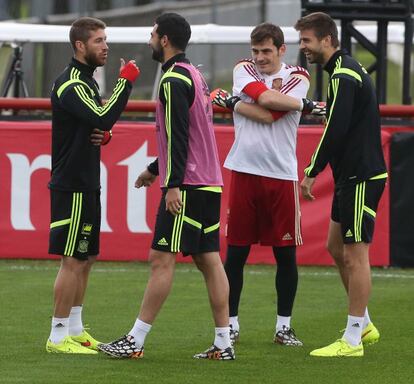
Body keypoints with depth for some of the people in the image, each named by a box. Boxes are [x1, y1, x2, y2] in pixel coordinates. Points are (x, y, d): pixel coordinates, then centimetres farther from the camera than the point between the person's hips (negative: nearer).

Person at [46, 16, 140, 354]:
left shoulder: (87, 81, 16)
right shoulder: (71, 84, -15)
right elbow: (103, 118, -28)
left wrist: (104, 134, 3)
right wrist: (125, 81, -21)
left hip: (86, 184, 10)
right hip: (72, 186, -10)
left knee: (85, 260, 13)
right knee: (73, 261, -8)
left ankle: (75, 330, 20)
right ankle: (59, 336, -4)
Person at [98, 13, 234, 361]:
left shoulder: (174, 80, -12)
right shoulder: (193, 75, 18)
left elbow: (178, 136, -20)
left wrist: (173, 184, -23)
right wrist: (155, 169, 33)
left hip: (187, 187, -9)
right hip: (208, 184, 10)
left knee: (162, 259, -7)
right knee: (208, 260, 7)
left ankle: (136, 341, -6)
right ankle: (224, 343, 4)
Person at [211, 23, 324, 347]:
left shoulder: (297, 77, 2)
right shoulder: (244, 70, 7)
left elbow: (268, 116, -12)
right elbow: (267, 100, -14)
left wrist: (232, 102, -5)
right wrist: (302, 104, -11)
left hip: (282, 175, -1)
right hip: (245, 171, 1)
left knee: (286, 253, 3)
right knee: (236, 252, 2)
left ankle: (284, 326, 13)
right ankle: (231, 324, 11)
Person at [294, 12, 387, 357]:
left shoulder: (344, 75, -17)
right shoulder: (347, 69, 14)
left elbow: (336, 130, -22)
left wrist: (312, 172, -18)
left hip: (361, 178, -11)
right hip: (352, 176, 11)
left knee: (354, 255, -6)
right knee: (336, 247, 16)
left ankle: (352, 340, -3)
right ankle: (364, 325, 23)